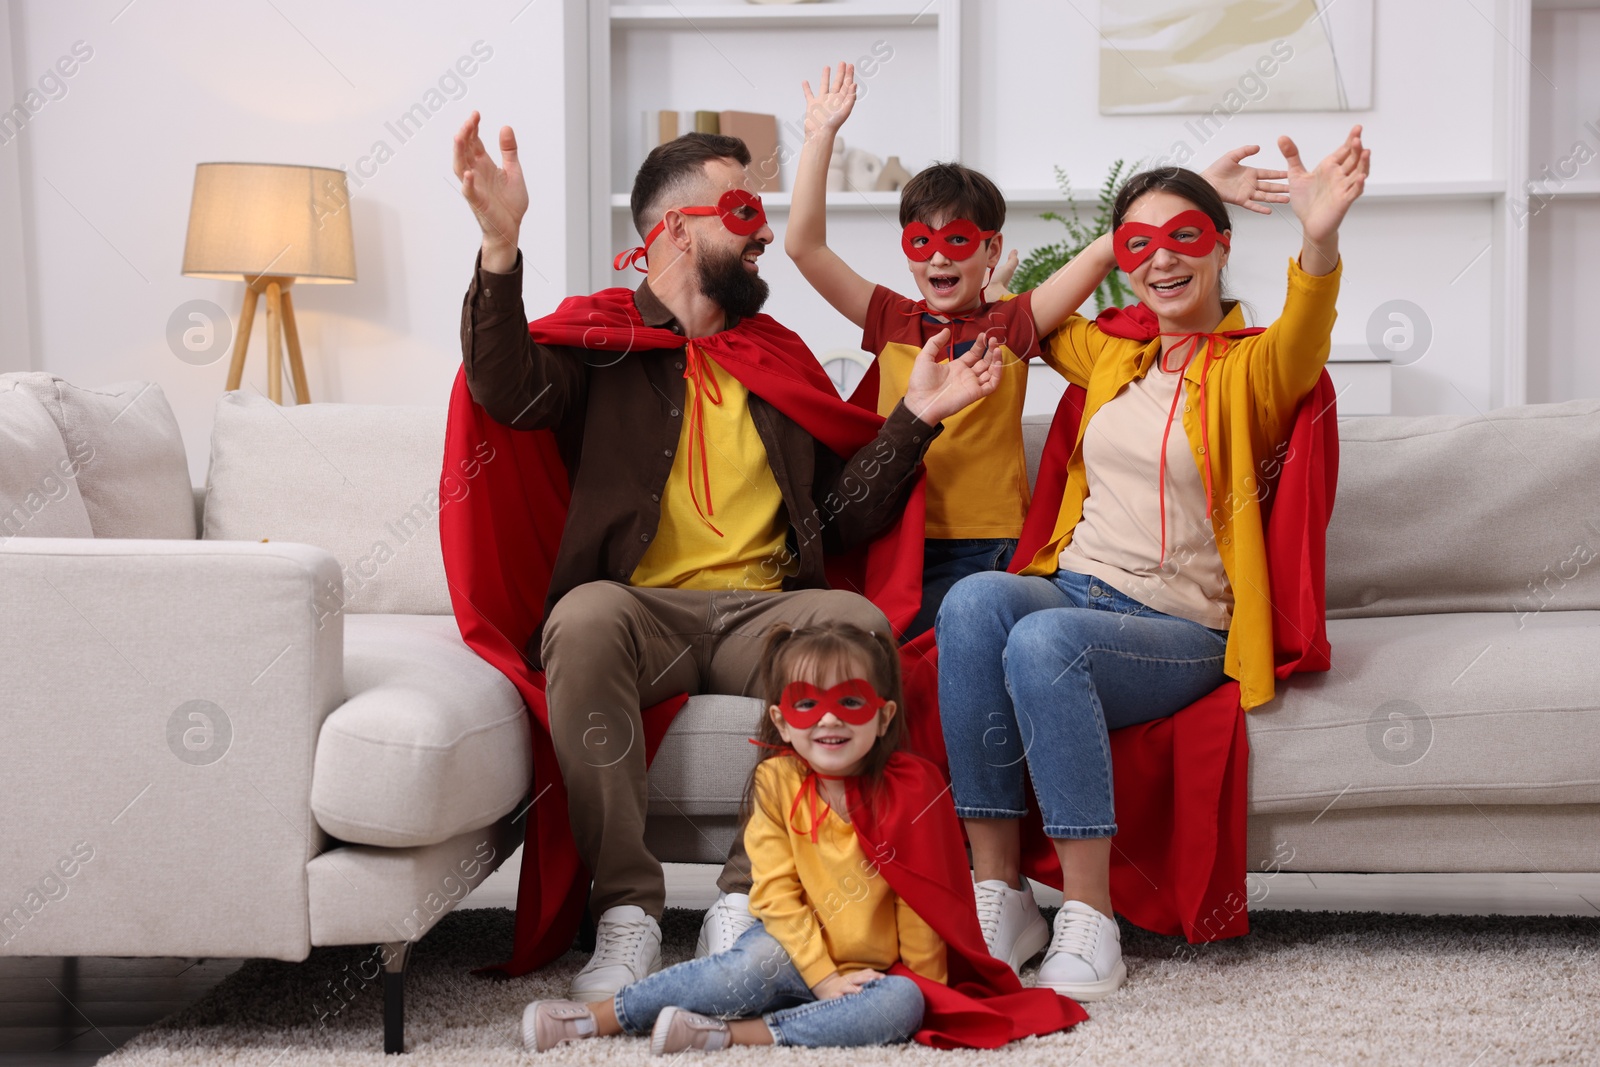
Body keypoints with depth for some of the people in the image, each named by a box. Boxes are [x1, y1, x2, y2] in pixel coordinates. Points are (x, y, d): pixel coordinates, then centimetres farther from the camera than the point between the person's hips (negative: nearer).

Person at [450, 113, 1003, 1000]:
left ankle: (747, 901, -24)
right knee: (586, 615, -36)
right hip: (640, 609, -2)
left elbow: (842, 517, 19)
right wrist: (501, 245, -26)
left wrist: (915, 418, 8)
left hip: (765, 613, 3)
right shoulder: (601, 339, 12)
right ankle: (626, 911, -28)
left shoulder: (779, 358, 23)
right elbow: (510, 391, -12)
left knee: (858, 621, -29)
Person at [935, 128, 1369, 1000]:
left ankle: (1089, 921, -27)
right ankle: (999, 896, -26)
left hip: (1181, 630, -4)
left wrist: (1319, 240, -45)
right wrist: (1113, 245, 22)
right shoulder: (1113, 350, 18)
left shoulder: (1250, 366, 1)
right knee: (974, 601, -30)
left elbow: (1299, 341, -25)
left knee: (1043, 641, -35)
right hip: (1073, 588, 5)